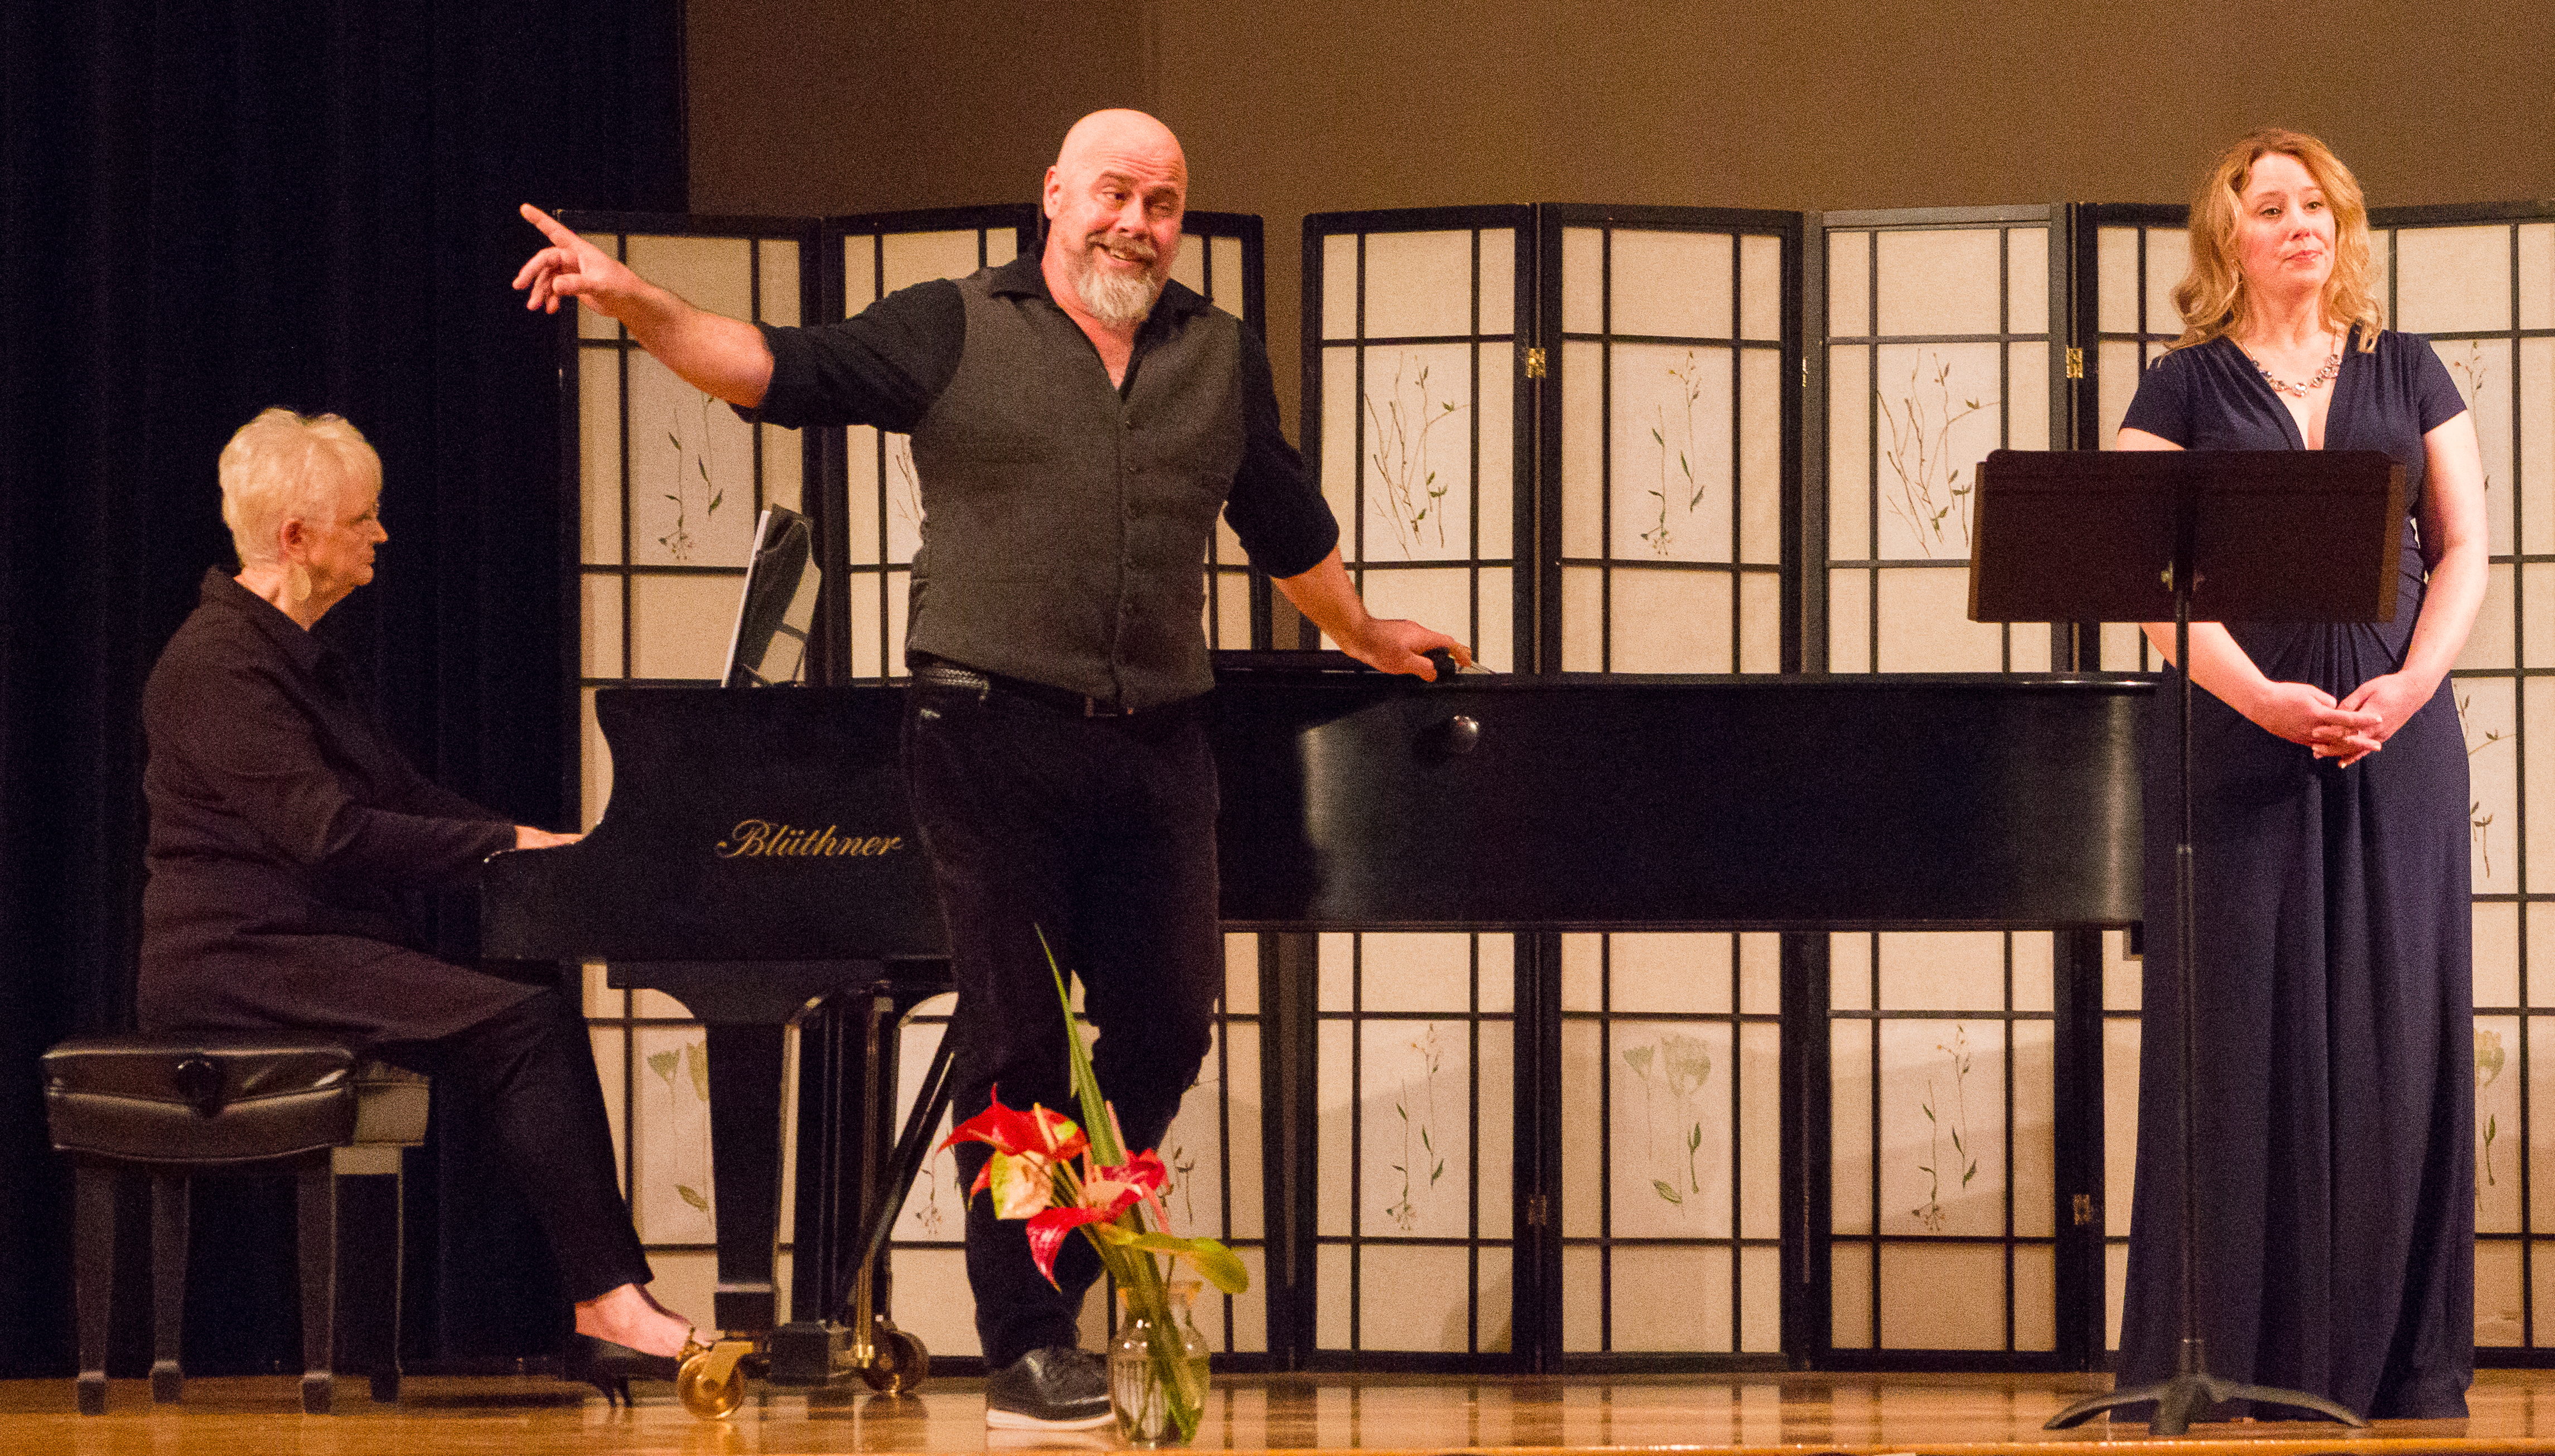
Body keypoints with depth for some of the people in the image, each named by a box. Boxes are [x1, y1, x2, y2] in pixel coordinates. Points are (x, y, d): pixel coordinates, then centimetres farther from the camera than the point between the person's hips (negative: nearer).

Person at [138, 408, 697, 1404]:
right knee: (527, 1025, -24)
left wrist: (542, 845, 8)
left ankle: (603, 1315, -18)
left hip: (318, 951, 10)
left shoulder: (299, 657, 21)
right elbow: (329, 832, -21)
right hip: (244, 963, -10)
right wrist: (506, 843, -16)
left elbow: (402, 795, 23)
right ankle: (609, 1303, -23)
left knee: (542, 1016, -10)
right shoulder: (221, 663, -12)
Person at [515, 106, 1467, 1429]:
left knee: (1165, 1026, 2)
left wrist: (1368, 638, 41)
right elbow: (776, 372, -5)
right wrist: (633, 301, -19)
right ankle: (1025, 1346, 3)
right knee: (1015, 1042, -3)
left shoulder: (1222, 361, 15)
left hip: (1156, 748, 4)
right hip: (993, 734, -4)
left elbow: (1288, 529, 30)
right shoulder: (951, 331, 3)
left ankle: (1057, 1268, 23)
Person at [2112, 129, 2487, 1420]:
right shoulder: (2186, 388, 5)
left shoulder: (2406, 374, 13)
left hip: (2397, 733, 2)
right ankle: (2225, 1349, -1)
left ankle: (2397, 1354, 3)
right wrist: (2267, 699, -16)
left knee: (2396, 1027, 0)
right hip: (2238, 730, -2)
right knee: (2244, 1030, -4)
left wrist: (2409, 685, -9)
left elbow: (2464, 550, 8)